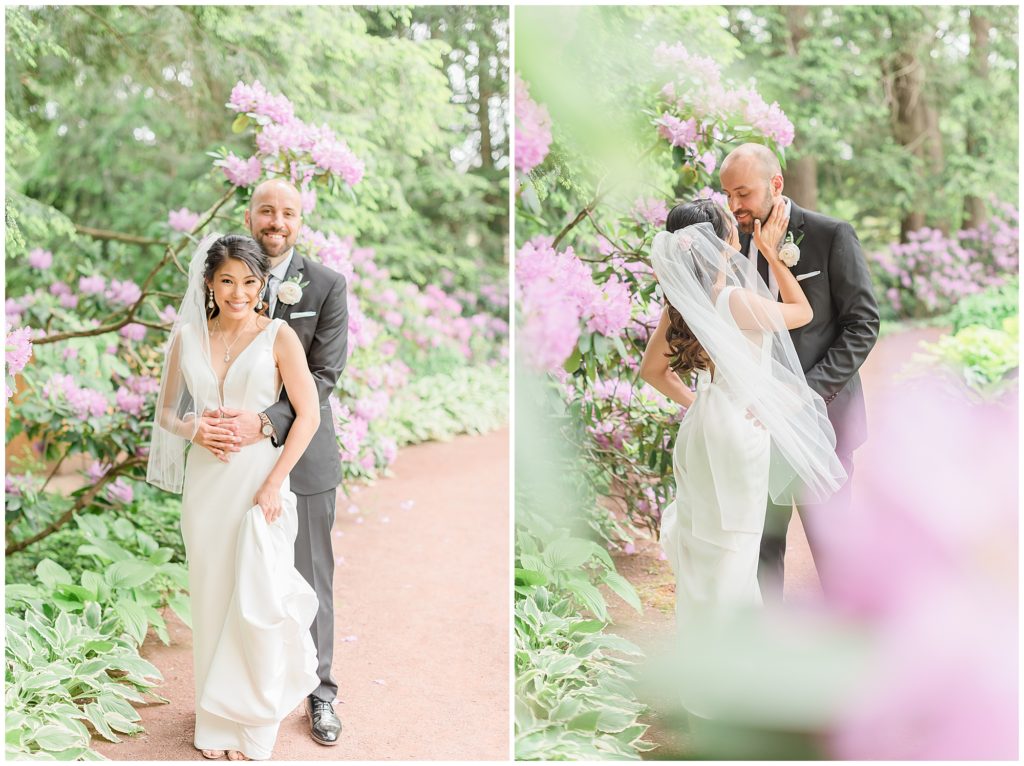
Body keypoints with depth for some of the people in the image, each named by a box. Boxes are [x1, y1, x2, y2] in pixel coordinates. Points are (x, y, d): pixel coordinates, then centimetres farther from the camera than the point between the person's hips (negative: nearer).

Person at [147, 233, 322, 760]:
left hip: (261, 480, -3)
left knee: (256, 603, -4)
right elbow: (166, 412, 13)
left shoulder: (278, 336, -5)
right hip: (206, 481, 3)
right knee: (212, 600, 9)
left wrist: (274, 482, -14)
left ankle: (253, 723, 17)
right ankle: (216, 723, 25)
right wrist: (194, 427, -10)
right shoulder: (187, 337, 6)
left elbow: (309, 415, -7)